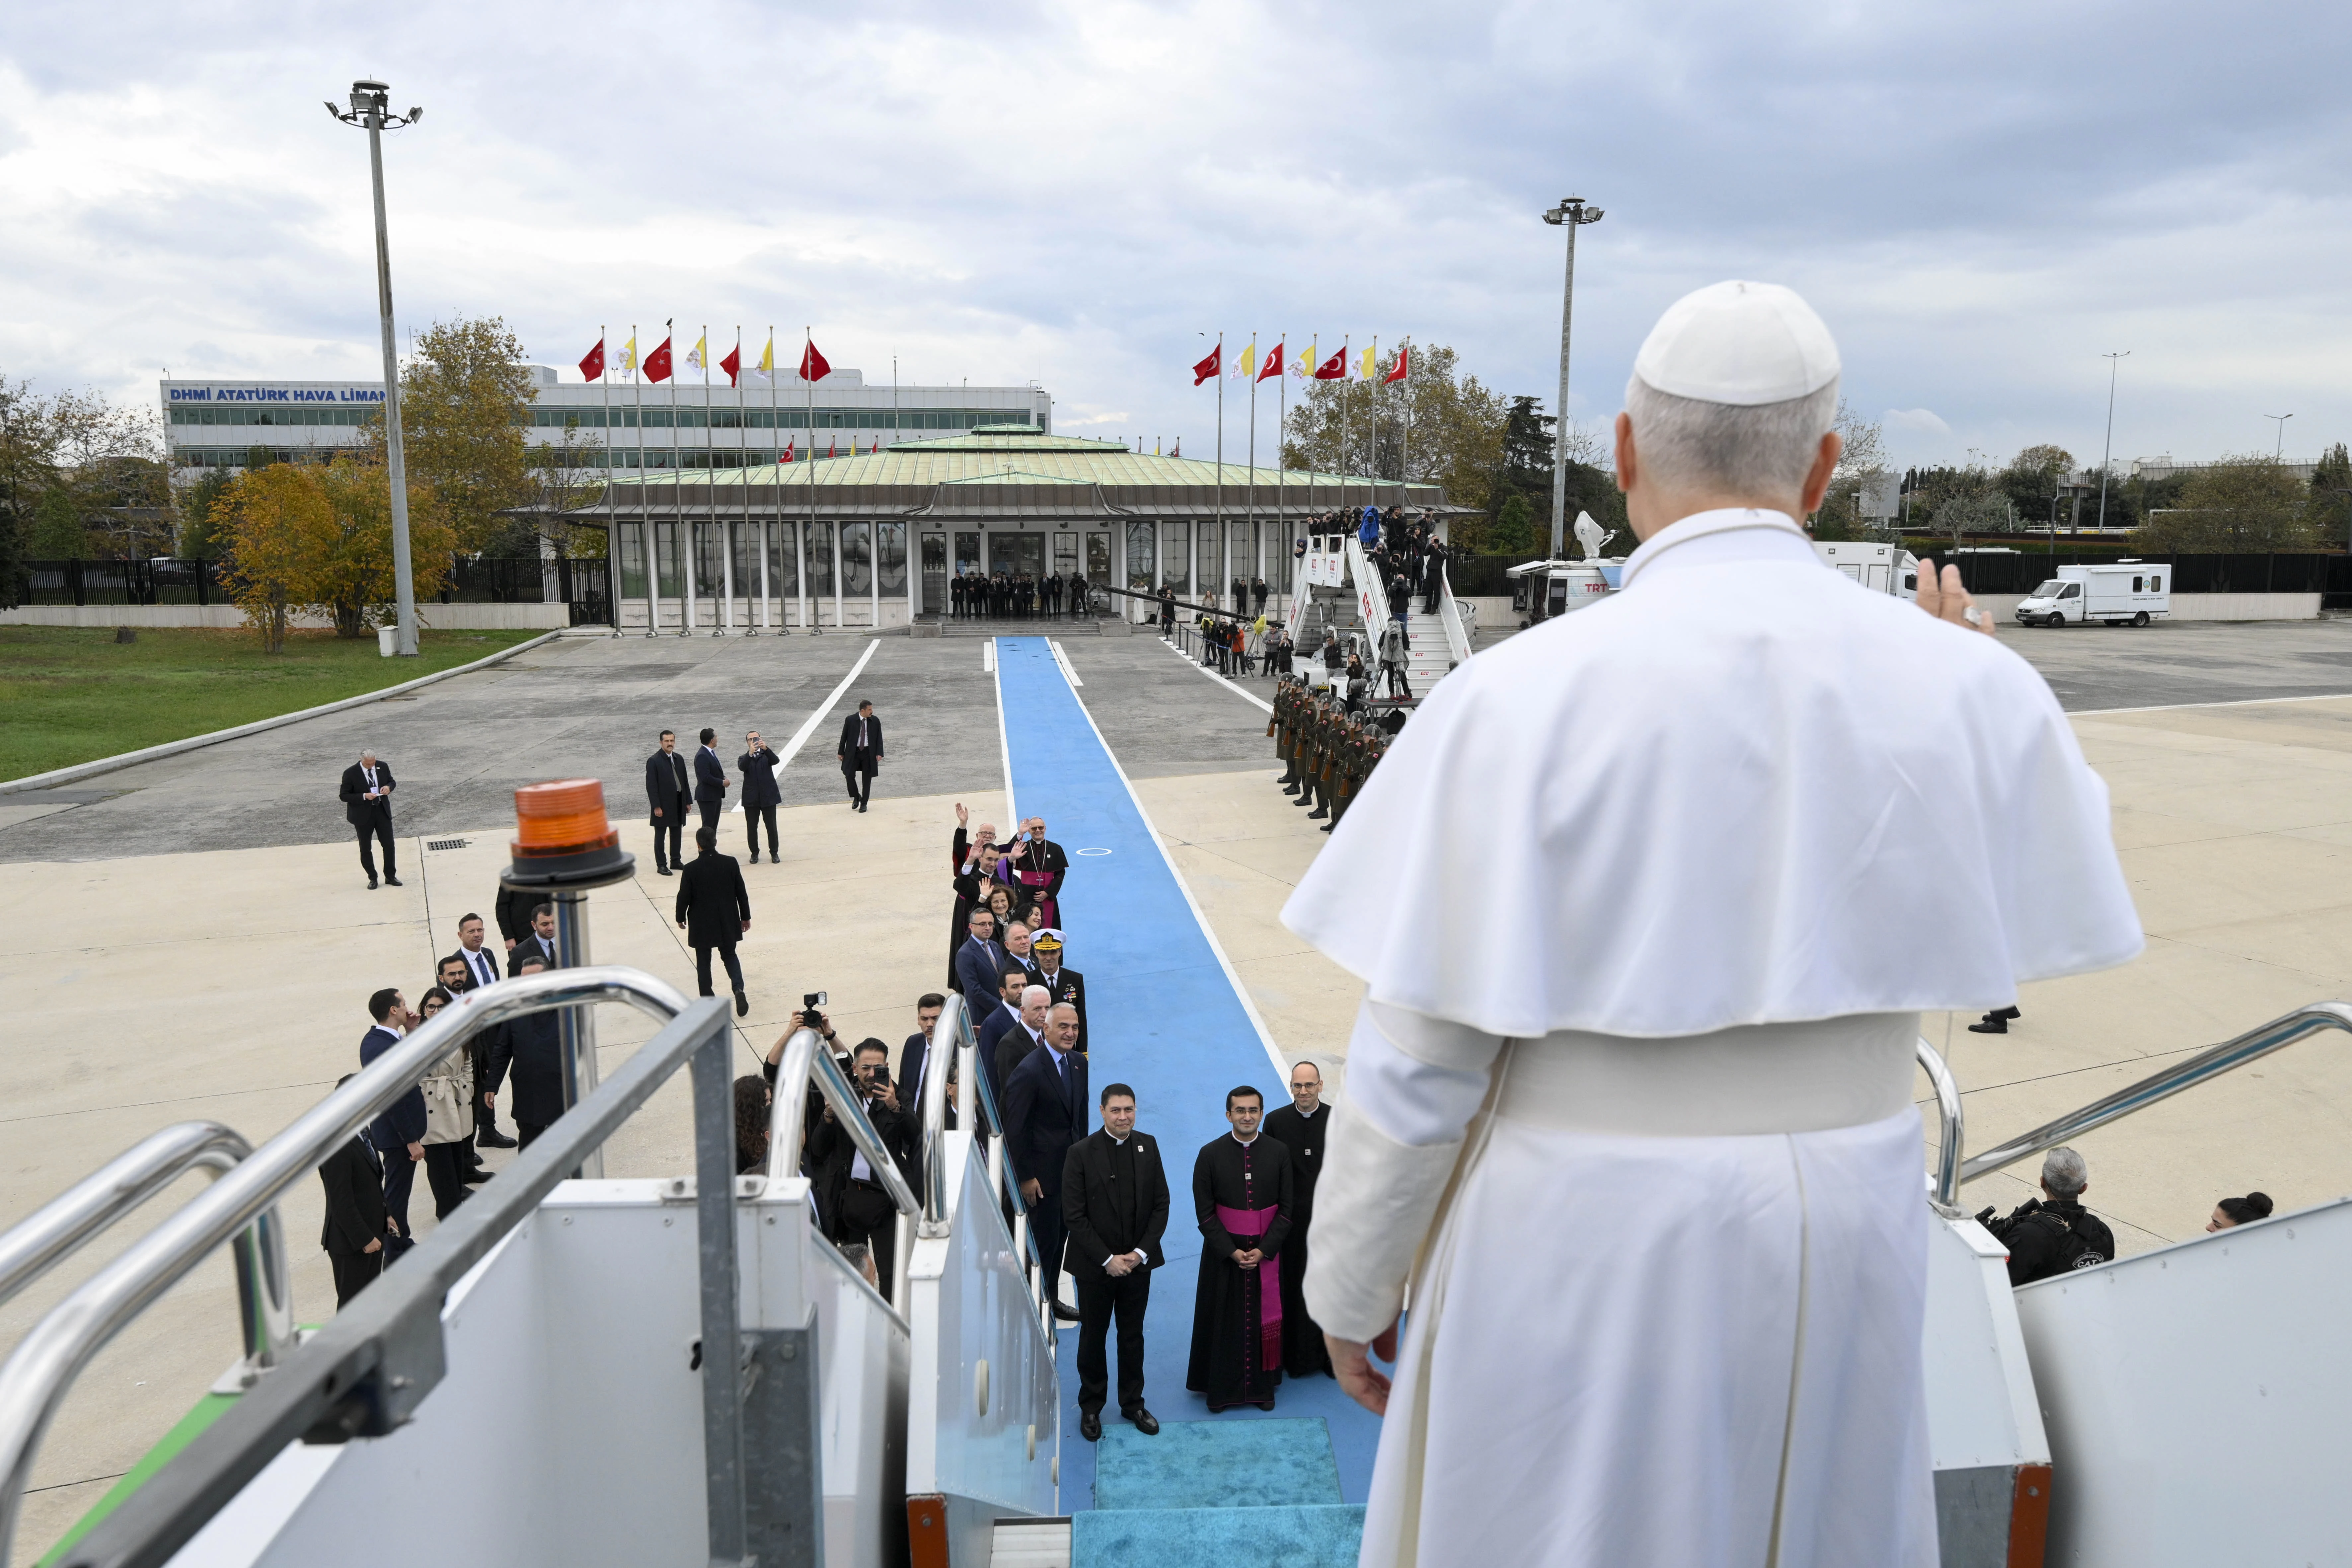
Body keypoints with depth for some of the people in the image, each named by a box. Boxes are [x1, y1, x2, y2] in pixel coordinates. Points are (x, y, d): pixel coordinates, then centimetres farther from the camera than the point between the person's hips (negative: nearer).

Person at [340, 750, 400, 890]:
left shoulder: (383, 767, -3)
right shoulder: (350, 773, -14)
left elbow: (391, 781, 13)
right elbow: (344, 796, -12)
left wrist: (389, 787, -11)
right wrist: (364, 796, -25)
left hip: (382, 810, 3)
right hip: (363, 814, -3)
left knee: (389, 844, 6)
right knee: (365, 848, 8)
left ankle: (390, 876, 20)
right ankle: (373, 878, 21)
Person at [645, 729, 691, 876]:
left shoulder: (679, 759, 9)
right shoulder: (654, 761, -10)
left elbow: (684, 781, 13)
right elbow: (651, 786, -13)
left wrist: (688, 801, 10)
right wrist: (656, 807, -17)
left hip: (678, 803, 6)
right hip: (663, 805, -6)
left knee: (677, 834, 13)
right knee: (660, 836, 3)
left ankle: (676, 860, 25)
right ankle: (661, 865, 8)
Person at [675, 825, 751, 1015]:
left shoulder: (691, 869, -16)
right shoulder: (731, 863, -9)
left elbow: (684, 897, -8)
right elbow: (742, 892, -2)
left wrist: (681, 917, 11)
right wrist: (746, 917, 11)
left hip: (702, 925, -2)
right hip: (728, 922, 2)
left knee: (704, 962, 13)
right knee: (729, 955, 17)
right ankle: (739, 989, -5)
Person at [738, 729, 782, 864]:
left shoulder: (767, 755, 7)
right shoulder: (744, 758, 6)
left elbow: (776, 761, -16)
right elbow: (742, 767, -17)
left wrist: (766, 749, -33)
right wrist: (750, 753, -33)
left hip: (768, 797, 0)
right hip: (751, 799, 1)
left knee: (772, 826, 4)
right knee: (752, 827, 5)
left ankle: (774, 853, 14)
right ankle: (755, 853, 17)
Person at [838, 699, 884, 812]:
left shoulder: (875, 721, -1)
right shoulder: (850, 720, -5)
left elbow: (879, 738, 3)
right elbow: (844, 737, 2)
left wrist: (879, 753, -6)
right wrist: (841, 752, 3)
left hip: (869, 753, 1)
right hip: (853, 752, -1)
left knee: (867, 779, 4)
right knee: (849, 775, -9)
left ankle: (864, 803, 16)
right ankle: (856, 797, 17)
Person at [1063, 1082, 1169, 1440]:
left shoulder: (1148, 1147, -2)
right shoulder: (1081, 1153, -14)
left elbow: (1161, 1205, 1)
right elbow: (1074, 1216, -13)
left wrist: (1141, 1253, -9)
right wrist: (1108, 1259, -15)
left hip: (1138, 1262, 3)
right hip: (1094, 1265, -3)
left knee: (1133, 1335, 16)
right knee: (1093, 1337, 12)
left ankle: (1133, 1402, 33)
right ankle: (1091, 1407, 30)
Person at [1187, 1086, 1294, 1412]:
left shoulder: (1279, 1153, -4)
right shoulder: (1210, 1155, -8)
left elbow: (1288, 1207, -2)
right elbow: (1205, 1212, -5)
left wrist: (1264, 1250, -11)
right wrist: (1231, 1251, -13)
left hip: (1267, 1253, 1)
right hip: (1223, 1253, -1)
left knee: (1263, 1317, 9)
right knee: (1223, 1320, 8)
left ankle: (1262, 1386, 25)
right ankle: (1220, 1388, 23)